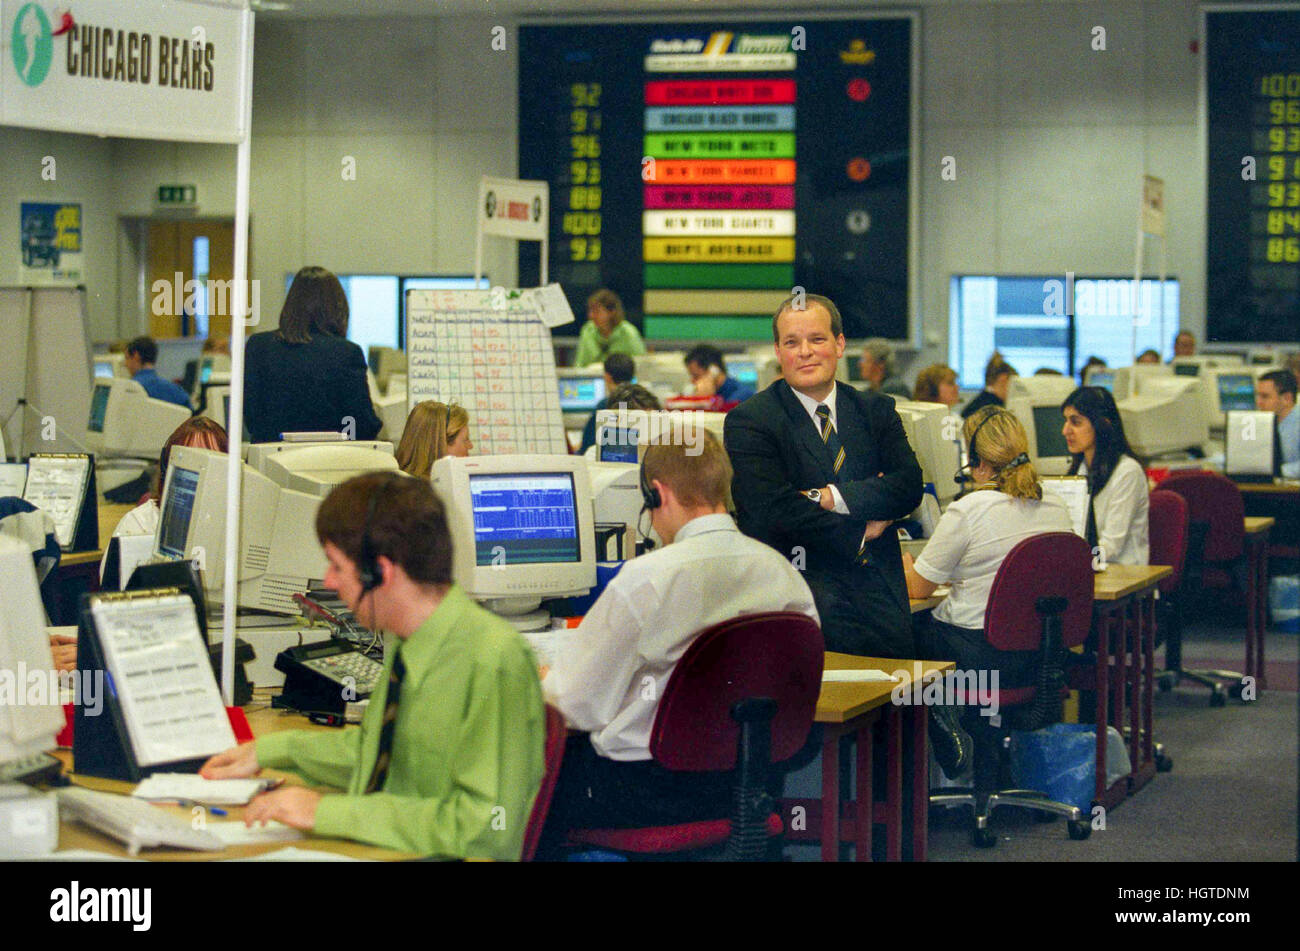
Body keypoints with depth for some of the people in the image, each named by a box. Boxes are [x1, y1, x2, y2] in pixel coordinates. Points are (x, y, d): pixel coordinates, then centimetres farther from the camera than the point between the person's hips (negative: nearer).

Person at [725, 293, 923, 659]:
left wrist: (828, 497, -11)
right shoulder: (748, 421, 1)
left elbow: (909, 486, 1)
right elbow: (775, 510, -11)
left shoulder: (877, 410, 16)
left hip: (880, 597, 4)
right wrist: (858, 536, -6)